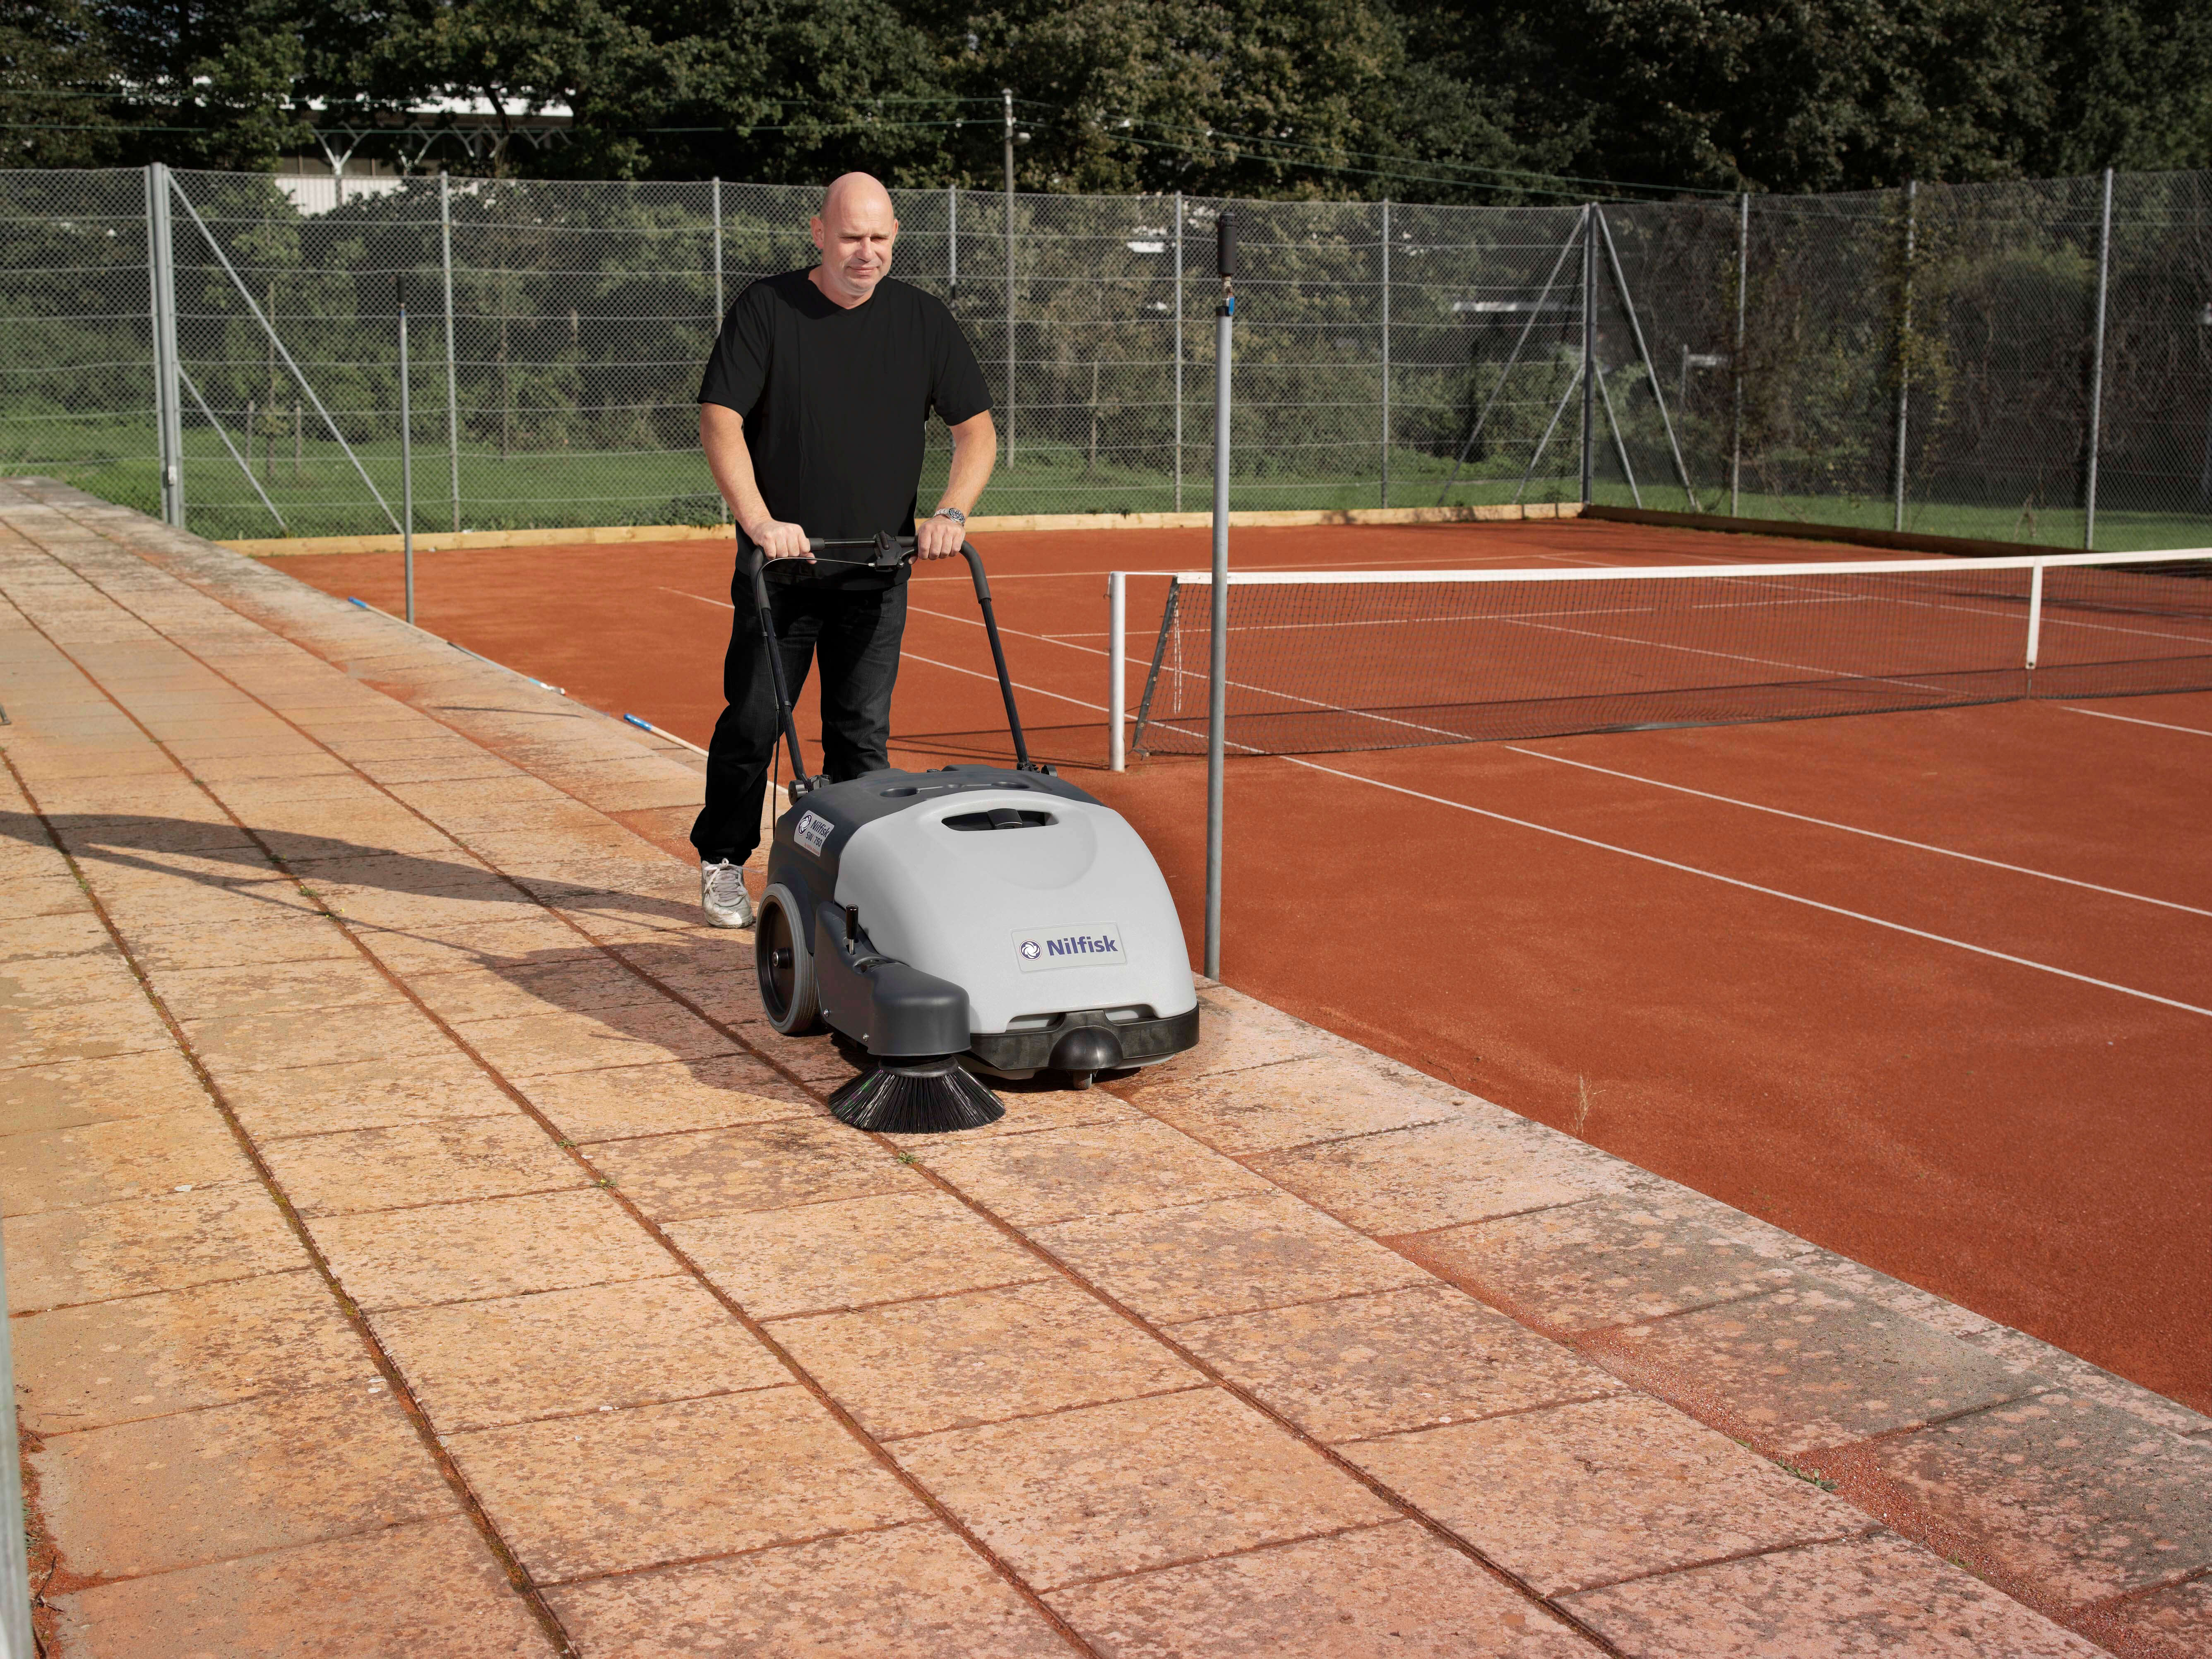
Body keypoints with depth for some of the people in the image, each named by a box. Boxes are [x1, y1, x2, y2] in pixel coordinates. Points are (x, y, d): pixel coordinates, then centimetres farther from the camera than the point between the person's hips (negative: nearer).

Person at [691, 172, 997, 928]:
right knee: (753, 721, 3)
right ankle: (722, 863, 21)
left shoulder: (923, 320, 2)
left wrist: (950, 511, -14)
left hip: (877, 574, 2)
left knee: (862, 736, 1)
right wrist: (759, 520, -24)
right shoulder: (765, 308, -5)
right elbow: (720, 419, -10)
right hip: (780, 563, -2)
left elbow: (977, 428, 3)